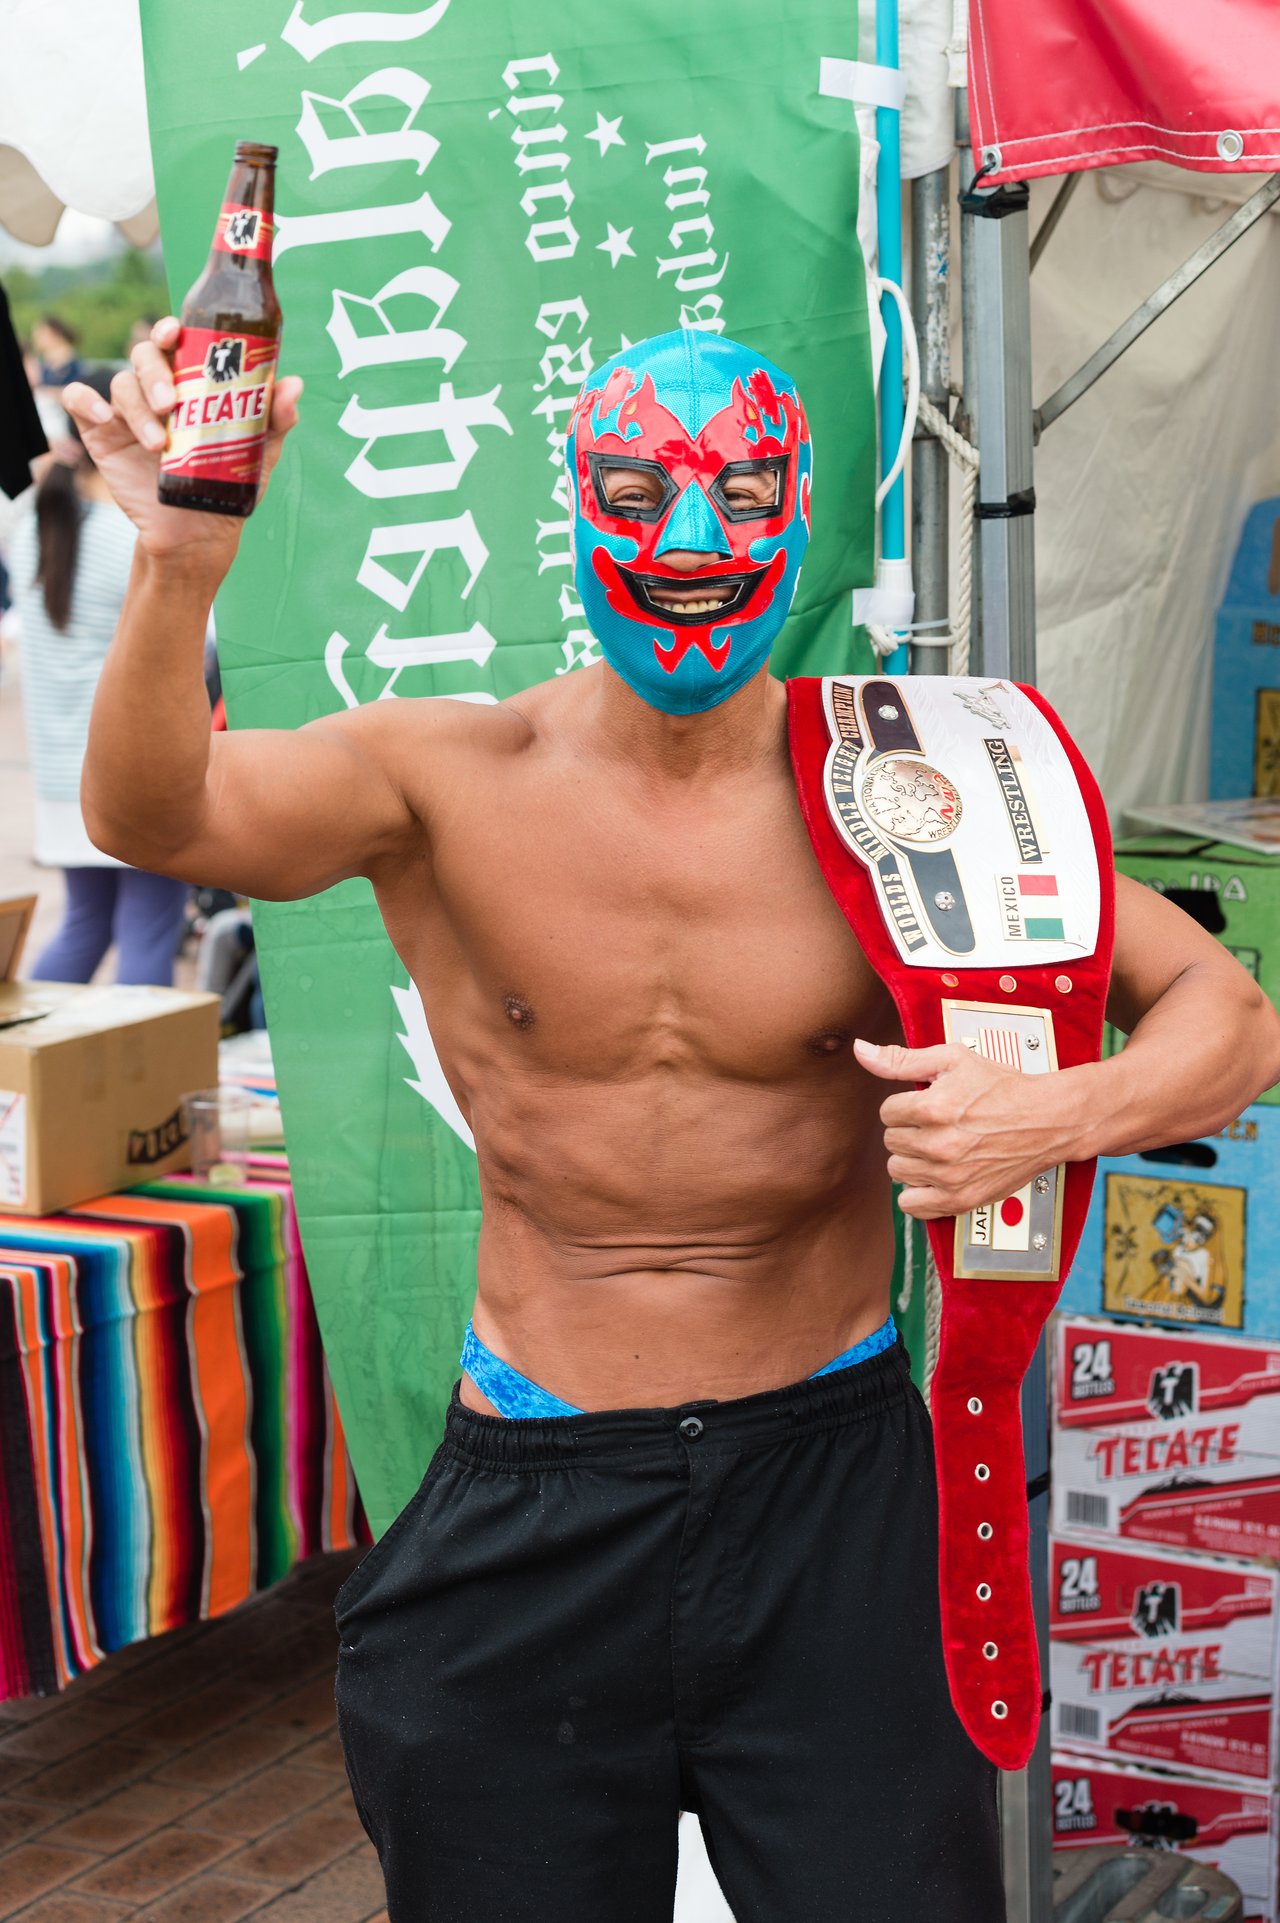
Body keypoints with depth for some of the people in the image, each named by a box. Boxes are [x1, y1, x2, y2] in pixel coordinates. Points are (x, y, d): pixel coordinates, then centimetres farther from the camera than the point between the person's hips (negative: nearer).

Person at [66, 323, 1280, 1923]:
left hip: (831, 1489, 0)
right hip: (531, 1516, 1)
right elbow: (155, 816, -24)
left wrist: (1054, 1116, -25)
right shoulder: (452, 783, -6)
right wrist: (181, 564, -43)